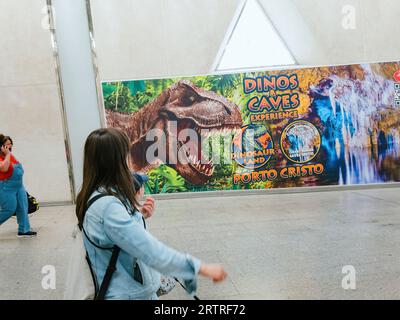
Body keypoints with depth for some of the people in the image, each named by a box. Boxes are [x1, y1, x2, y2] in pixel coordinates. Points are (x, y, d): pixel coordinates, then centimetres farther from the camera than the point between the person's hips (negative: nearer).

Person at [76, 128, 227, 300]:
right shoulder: (107, 206, -30)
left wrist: (138, 215, -3)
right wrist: (202, 268, -28)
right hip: (128, 294, -9)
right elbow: (153, 253, -33)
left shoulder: (99, 196, 1)